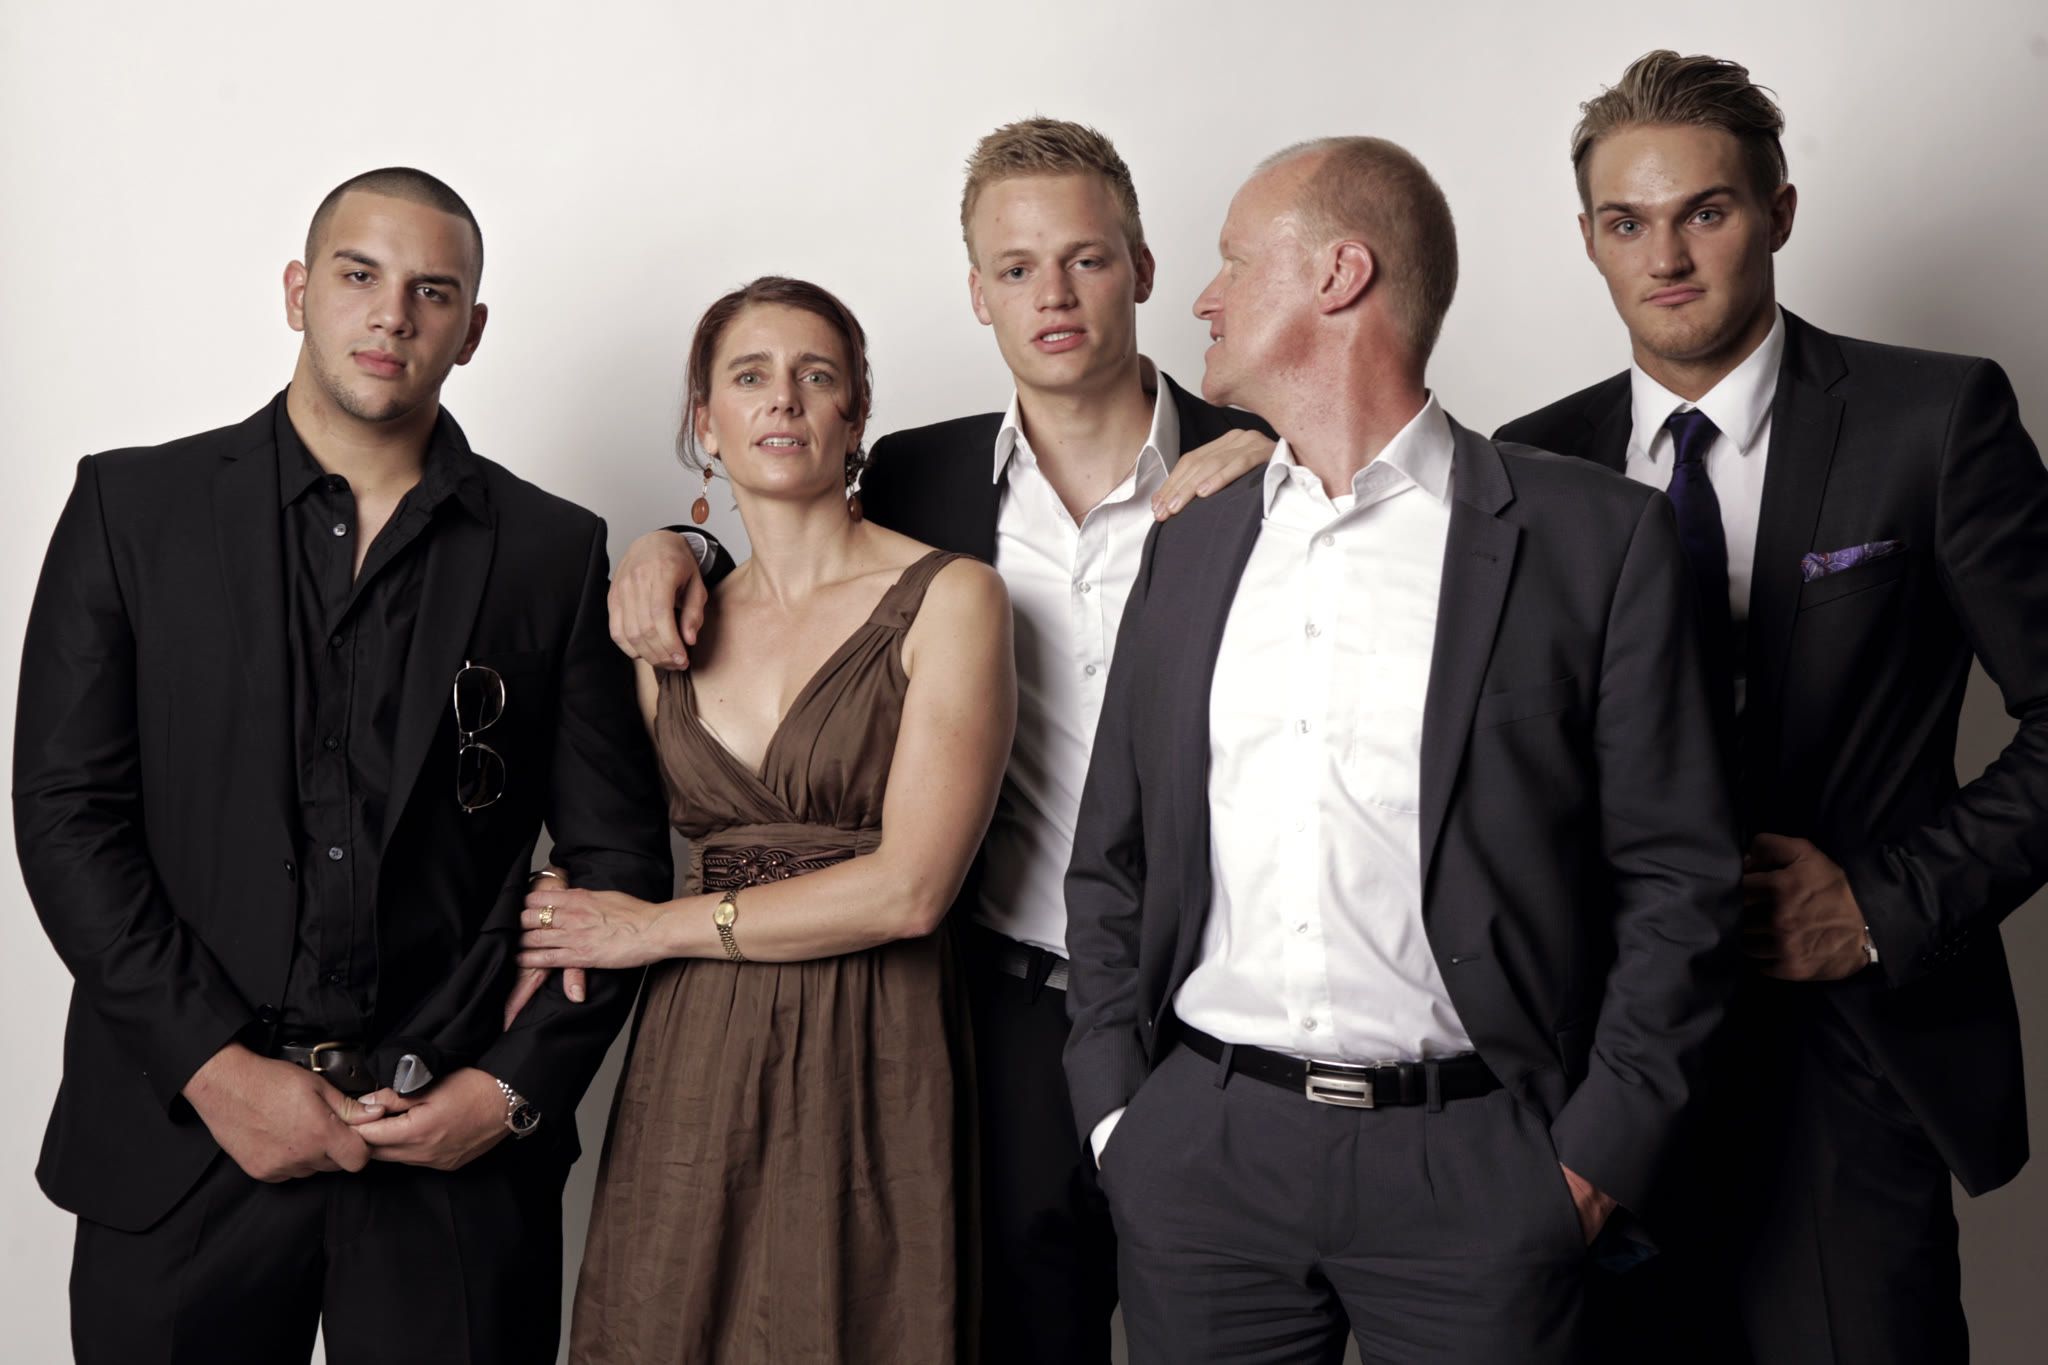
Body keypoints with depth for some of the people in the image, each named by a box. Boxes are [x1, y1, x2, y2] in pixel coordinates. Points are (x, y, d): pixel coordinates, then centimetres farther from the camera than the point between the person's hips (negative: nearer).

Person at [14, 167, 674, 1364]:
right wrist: (215, 1068, -10)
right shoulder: (132, 506, 3)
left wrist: (519, 1087, -6)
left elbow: (618, 857, 4)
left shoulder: (554, 551, 4)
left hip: (461, 1147, 1)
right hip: (180, 1145, 0)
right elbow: (67, 814, -3)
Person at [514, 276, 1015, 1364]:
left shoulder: (948, 599, -5)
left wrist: (664, 926, -5)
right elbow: (596, 862, 13)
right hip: (691, 1065, 4)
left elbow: (908, 889, -13)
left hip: (872, 1069, -4)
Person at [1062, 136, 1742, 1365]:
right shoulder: (1190, 547, 11)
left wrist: (1593, 1163, -8)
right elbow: (1112, 865, 13)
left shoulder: (1599, 536, -2)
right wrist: (1117, 1113, 4)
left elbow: (1678, 881, -3)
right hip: (1198, 1157, 4)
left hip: (1473, 1167, -3)